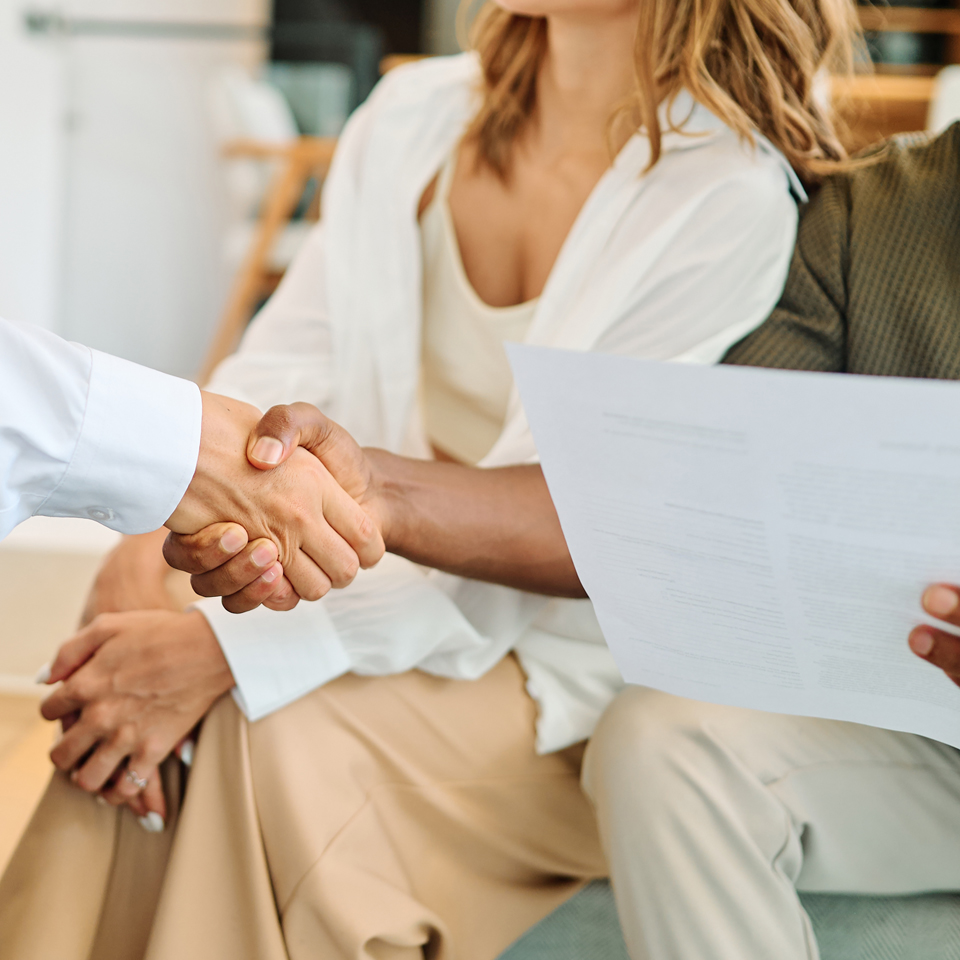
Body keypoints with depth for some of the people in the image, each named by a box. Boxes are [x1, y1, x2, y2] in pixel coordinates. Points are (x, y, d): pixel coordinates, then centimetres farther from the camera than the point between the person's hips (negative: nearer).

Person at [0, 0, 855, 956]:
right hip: (375, 582, 5)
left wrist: (231, 649, -29)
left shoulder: (730, 203, -15)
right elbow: (278, 368, 4)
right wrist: (150, 532, -18)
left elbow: (546, 532, -21)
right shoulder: (412, 116, 6)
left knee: (281, 729, -30)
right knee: (121, 717, -23)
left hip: (561, 657, -4)